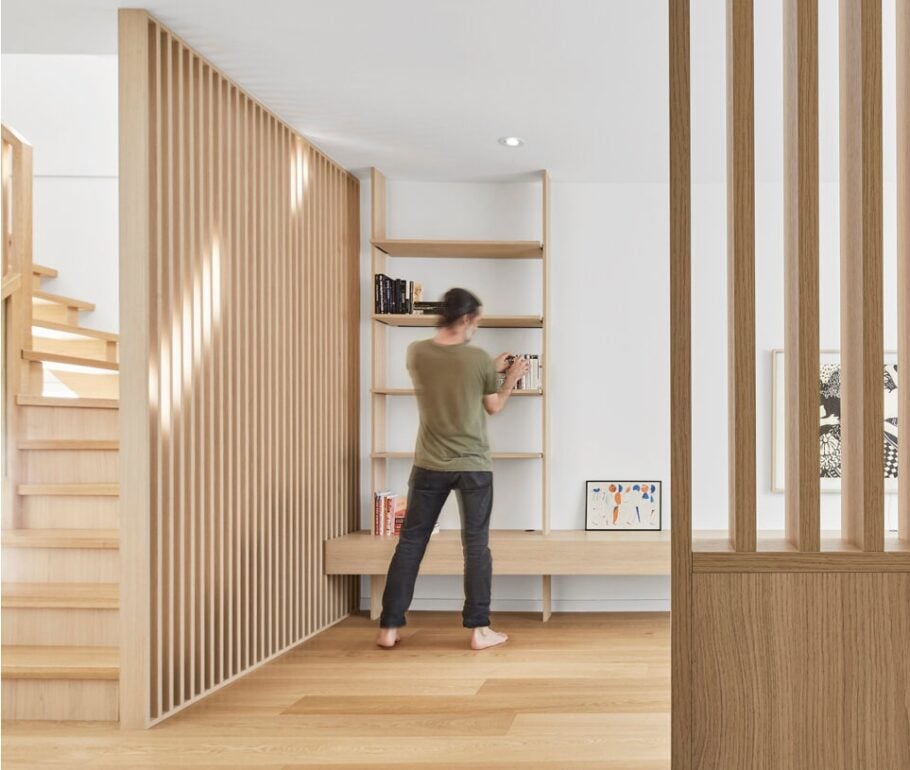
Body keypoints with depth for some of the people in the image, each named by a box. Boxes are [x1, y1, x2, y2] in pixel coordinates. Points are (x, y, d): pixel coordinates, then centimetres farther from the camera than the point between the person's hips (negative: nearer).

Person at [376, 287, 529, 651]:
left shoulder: (416, 353, -3)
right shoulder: (480, 359, -10)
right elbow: (494, 407, 4)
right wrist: (511, 376, 20)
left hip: (429, 466, 2)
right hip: (473, 466, -2)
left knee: (410, 543, 8)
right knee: (476, 545, 6)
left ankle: (389, 628, 12)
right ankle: (478, 629, 10)